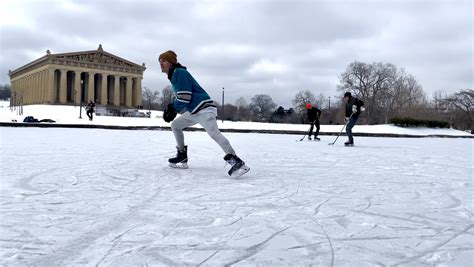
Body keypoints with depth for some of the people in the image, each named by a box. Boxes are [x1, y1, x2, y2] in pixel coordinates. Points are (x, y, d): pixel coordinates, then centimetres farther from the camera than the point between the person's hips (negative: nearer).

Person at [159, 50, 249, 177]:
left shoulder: (180, 72, -11)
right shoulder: (174, 76, 21)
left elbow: (184, 97, -19)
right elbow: (178, 96, 26)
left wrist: (173, 109, -9)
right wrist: (171, 107, 9)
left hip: (204, 108, -11)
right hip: (193, 111, 11)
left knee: (214, 132, -26)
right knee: (175, 125, 18)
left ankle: (236, 161, -32)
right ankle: (182, 156, 22)